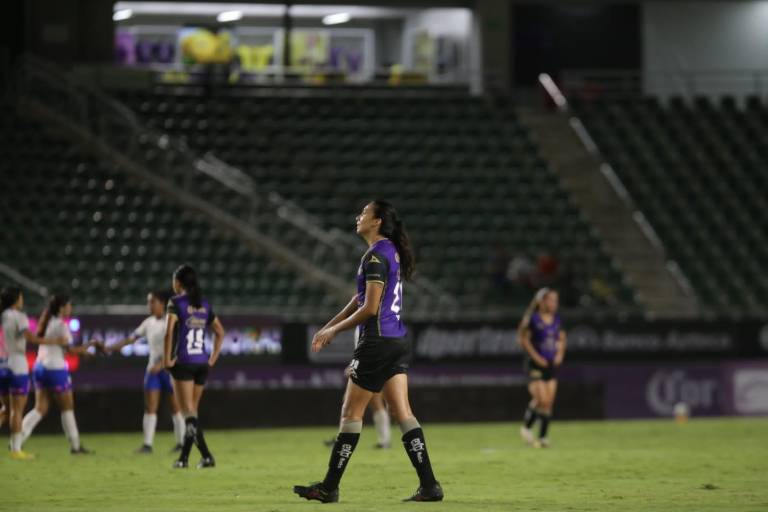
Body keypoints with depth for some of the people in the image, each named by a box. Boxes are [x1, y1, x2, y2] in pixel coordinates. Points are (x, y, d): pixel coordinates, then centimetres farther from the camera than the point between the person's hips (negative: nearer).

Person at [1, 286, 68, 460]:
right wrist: (54, 341, -20)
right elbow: (30, 338, -23)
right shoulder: (19, 317, -9)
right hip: (17, 366, -6)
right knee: (18, 410, -1)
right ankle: (16, 450, -1)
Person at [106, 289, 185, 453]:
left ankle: (181, 443, 10)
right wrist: (111, 348, 1)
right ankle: (147, 444, -6)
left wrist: (161, 364, -27)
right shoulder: (149, 322, 8)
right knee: (150, 407, -3)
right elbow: (132, 338, 9)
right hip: (153, 368, 5)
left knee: (175, 407, 1)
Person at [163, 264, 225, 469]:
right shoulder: (204, 305, 11)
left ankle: (206, 455, -20)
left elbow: (169, 330, -20)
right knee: (192, 411, 15)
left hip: (183, 362, -6)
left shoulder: (176, 302, -7)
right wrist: (214, 357, 14)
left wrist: (167, 358, -14)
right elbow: (220, 332, 13)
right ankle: (184, 457, 18)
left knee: (188, 412, -6)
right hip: (202, 364, 6)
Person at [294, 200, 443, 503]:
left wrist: (334, 330, -7)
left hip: (377, 342, -9)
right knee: (402, 412, 5)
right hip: (397, 341, 9)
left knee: (351, 412, -1)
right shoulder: (390, 252, 16)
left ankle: (329, 487, 5)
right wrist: (328, 327, 22)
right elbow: (362, 298, 22)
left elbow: (370, 308, -18)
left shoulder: (376, 256, -14)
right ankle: (429, 486, -2)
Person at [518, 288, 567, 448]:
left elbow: (561, 339, 19)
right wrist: (536, 357, -13)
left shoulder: (557, 319, 8)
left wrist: (560, 354, 2)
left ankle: (543, 437, 8)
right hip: (535, 364, -6)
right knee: (541, 400, -15)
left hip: (552, 364, 6)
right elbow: (524, 339, -7)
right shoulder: (533, 319, -9)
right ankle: (526, 427, 8)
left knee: (549, 402, 2)